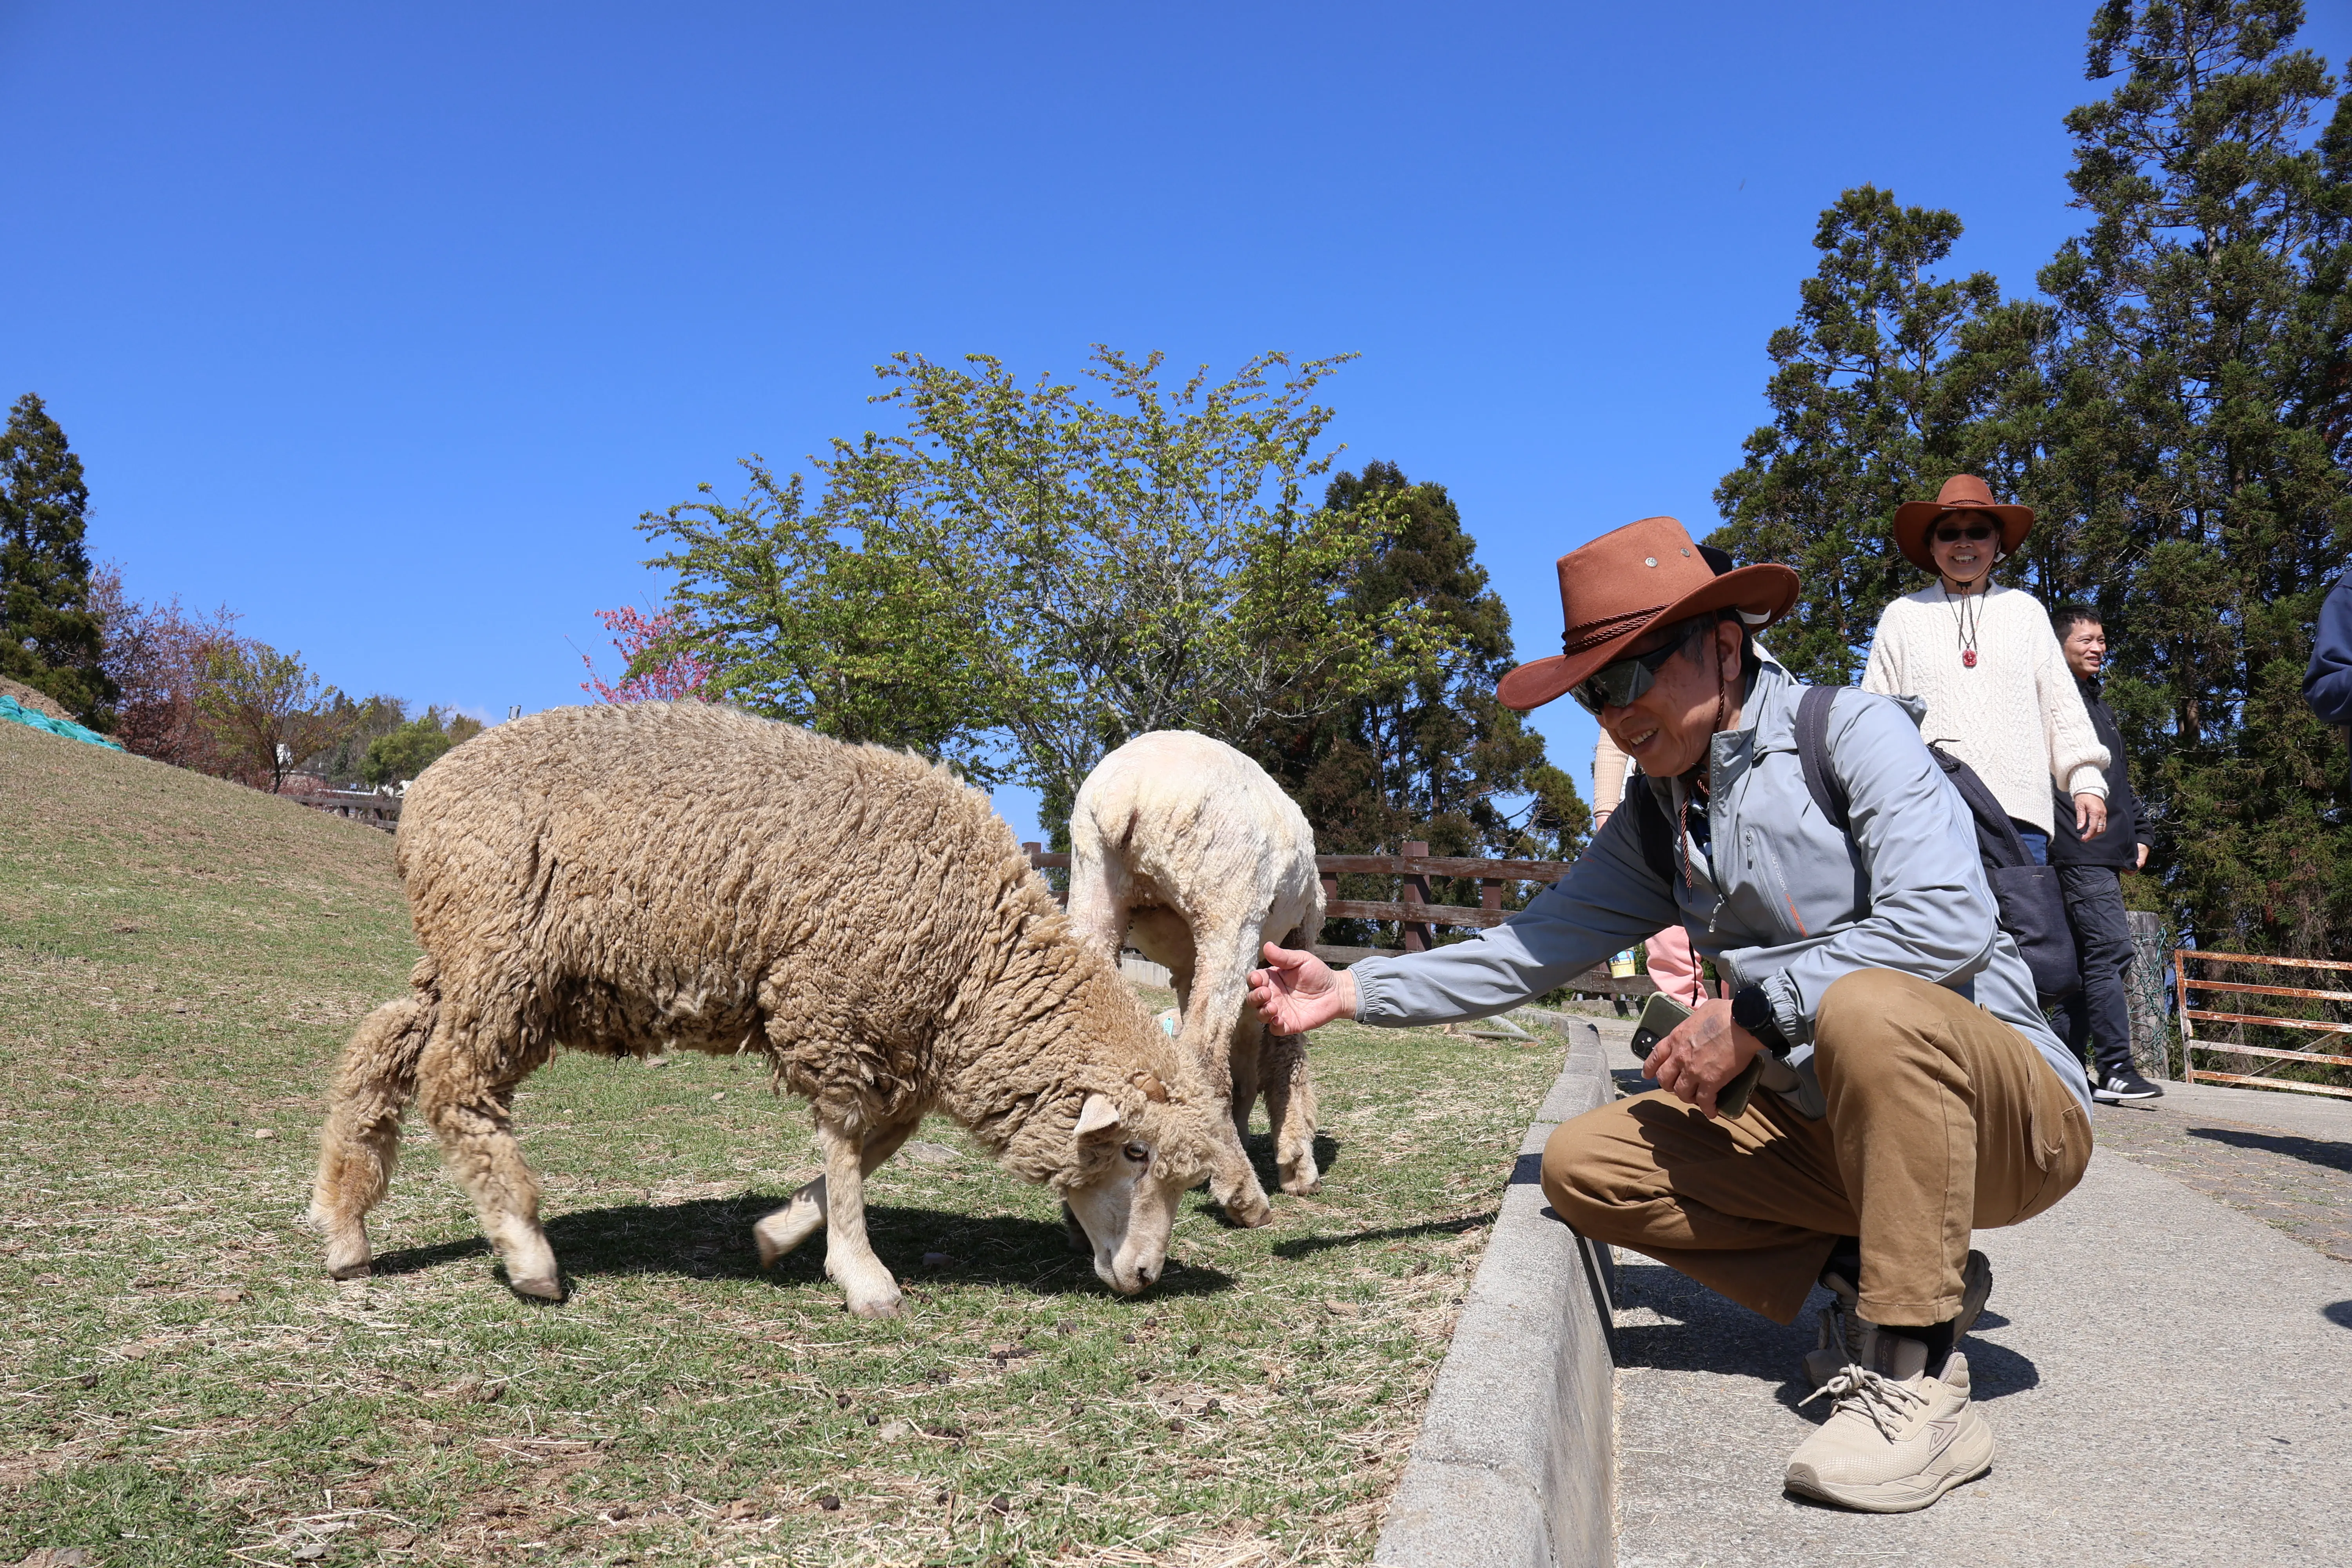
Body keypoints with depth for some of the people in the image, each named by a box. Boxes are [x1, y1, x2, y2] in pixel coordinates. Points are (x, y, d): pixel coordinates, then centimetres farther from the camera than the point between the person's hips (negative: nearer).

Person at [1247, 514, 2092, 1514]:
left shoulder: (1852, 734, -11)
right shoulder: (1656, 822, 9)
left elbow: (1946, 920, -25)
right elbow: (1531, 949, 8)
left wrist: (1750, 1016, -22)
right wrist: (1353, 992, 1)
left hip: (2007, 1112, -6)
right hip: (1825, 1130, 7)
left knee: (1865, 1007, -38)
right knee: (1585, 1164, -7)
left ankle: (1918, 1380, -25)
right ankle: (1876, 1281, -2)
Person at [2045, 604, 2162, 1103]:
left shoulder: (2100, 705, 25)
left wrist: (2139, 833, 21)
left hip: (2108, 853, 10)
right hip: (2078, 851, -10)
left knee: (2086, 959, 9)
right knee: (2111, 951, -16)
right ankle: (2115, 1070, -16)